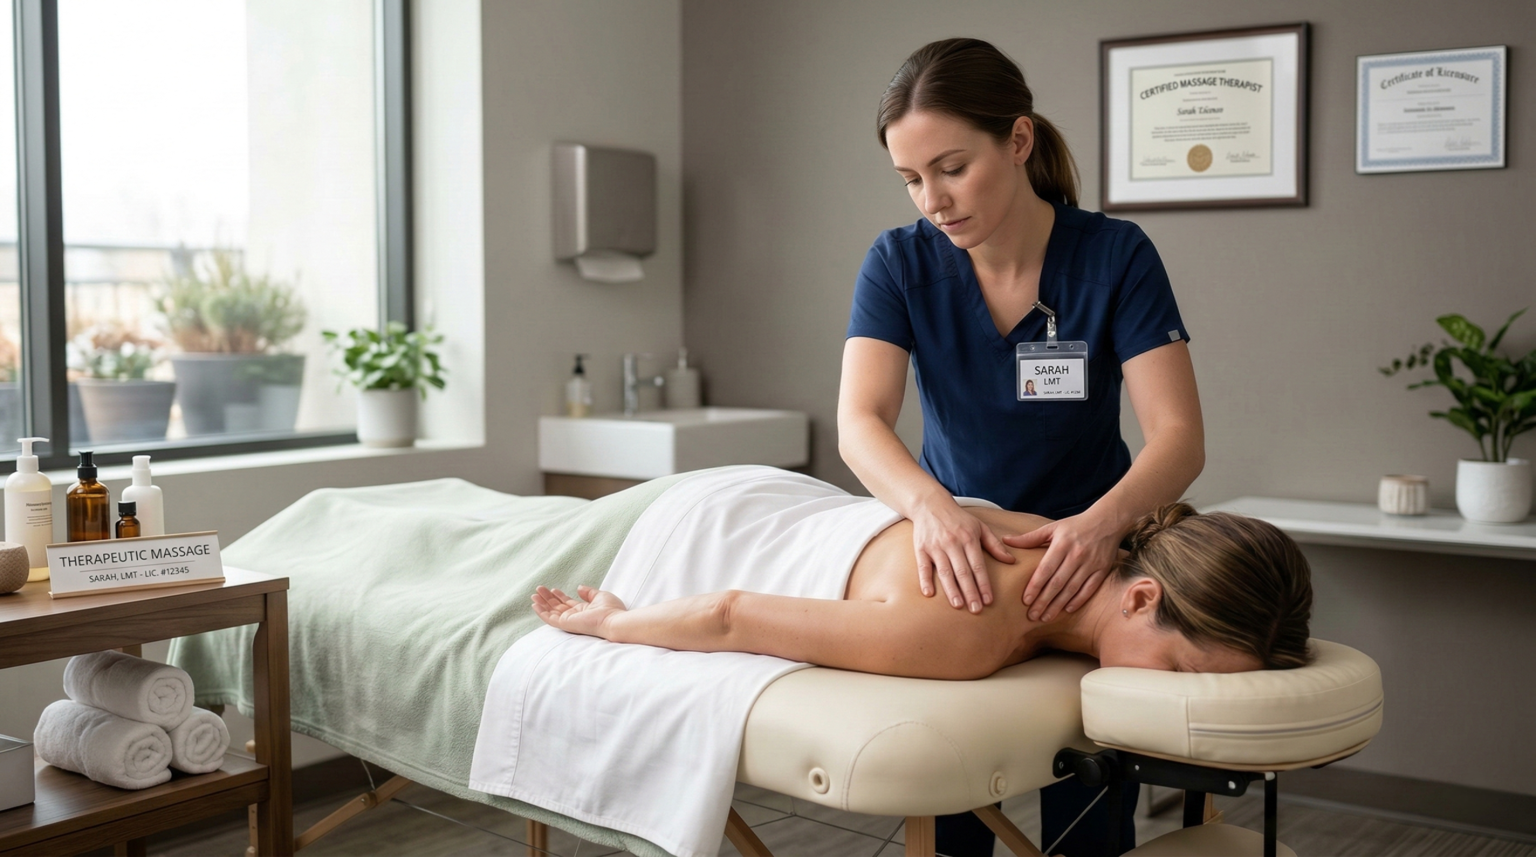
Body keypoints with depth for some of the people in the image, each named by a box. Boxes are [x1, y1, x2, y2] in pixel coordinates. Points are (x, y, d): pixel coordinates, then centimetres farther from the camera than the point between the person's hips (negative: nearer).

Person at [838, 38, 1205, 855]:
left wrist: (1104, 522, -44)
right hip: (959, 563, 1)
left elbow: (1179, 437, -23)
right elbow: (859, 421, -24)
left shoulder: (1115, 257, -16)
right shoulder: (900, 264, -12)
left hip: (1081, 571, -1)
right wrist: (931, 505, -46)